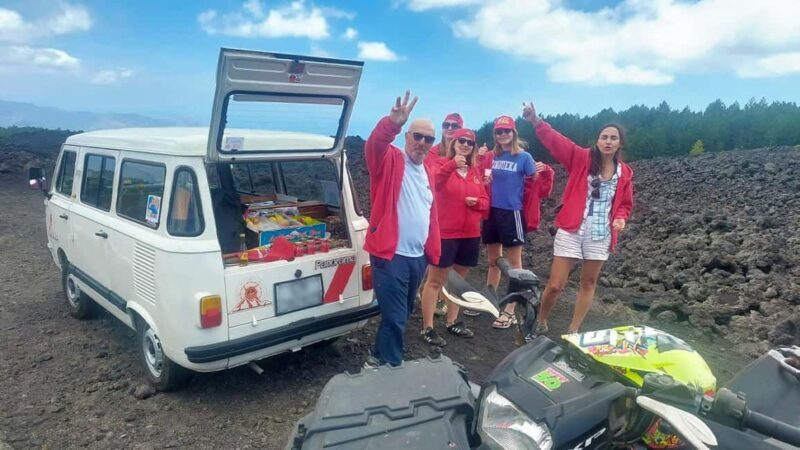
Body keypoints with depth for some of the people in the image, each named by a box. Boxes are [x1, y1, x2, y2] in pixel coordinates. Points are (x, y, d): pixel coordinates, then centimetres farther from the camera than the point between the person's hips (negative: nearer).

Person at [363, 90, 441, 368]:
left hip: (418, 256, 8)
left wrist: (433, 252, 18)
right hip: (390, 255, -8)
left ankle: (379, 358, 38)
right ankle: (392, 366, 13)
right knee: (395, 318, -5)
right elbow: (374, 146, -31)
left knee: (402, 315, 20)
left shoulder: (427, 174, 15)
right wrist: (392, 123, -50)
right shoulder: (390, 161, -7)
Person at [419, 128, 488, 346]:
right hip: (444, 233, -6)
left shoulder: (476, 171, 11)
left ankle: (452, 321, 30)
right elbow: (432, 183, -26)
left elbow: (485, 201, 13)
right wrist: (451, 165, -38)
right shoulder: (444, 165, -5)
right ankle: (427, 327, 7)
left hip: (470, 234, 6)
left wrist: (476, 202, -9)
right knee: (435, 281, 1)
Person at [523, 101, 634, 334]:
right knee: (555, 285, -2)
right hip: (571, 231, -3)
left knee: (588, 283, 12)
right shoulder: (582, 158, -3)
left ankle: (573, 331, 26)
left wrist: (620, 218, -6)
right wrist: (536, 121, -29)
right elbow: (556, 141, -15)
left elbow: (625, 203, 16)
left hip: (600, 236, 4)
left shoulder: (625, 172, 6)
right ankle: (540, 323, 23)